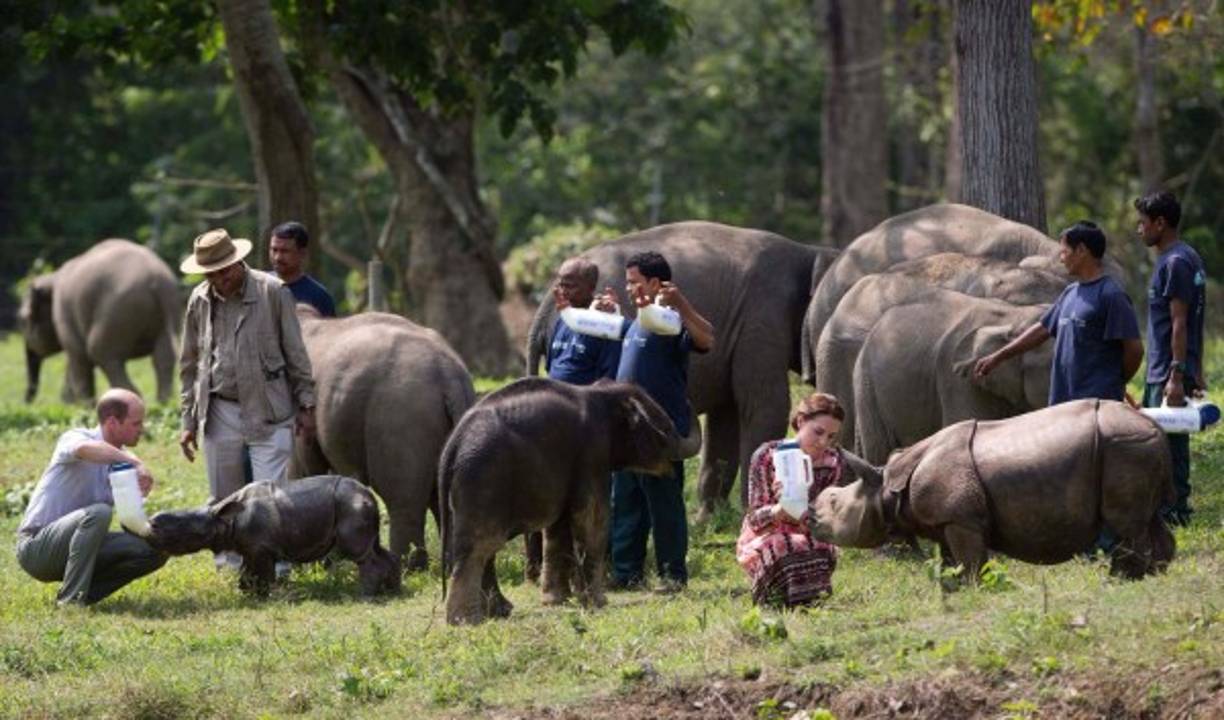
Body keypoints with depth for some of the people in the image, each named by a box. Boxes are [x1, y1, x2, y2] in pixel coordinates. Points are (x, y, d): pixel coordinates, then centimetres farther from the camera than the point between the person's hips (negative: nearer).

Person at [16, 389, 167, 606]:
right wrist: (137, 463, -48)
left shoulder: (121, 457, 8)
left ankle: (84, 592, -4)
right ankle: (70, 600, -29)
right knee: (98, 513, -34)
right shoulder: (73, 438, -15)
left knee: (155, 551, -8)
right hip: (37, 546, -7)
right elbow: (85, 449, -42)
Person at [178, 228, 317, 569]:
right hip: (219, 411, 4)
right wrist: (188, 420, 13)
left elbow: (295, 353, 1)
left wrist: (305, 405, 0)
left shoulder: (273, 292, -5)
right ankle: (230, 565, 16)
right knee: (223, 500, 7)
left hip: (268, 412, -4)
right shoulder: (199, 301, 7)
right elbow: (190, 365, 15)